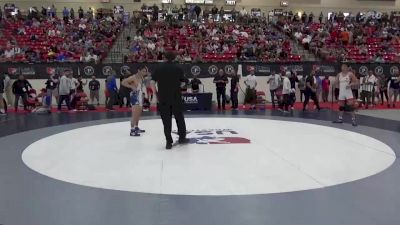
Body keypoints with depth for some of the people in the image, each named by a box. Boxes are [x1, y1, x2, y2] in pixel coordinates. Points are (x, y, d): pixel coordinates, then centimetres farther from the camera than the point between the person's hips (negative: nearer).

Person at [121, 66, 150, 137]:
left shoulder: (142, 77, 9)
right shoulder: (133, 77, -16)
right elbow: (123, 82, -20)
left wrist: (146, 71, 9)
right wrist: (131, 86, -27)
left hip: (140, 97, 9)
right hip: (135, 97, -9)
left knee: (139, 114, 19)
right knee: (135, 115, -12)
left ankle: (136, 128, 33)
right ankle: (132, 131, -10)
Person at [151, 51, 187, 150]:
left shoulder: (159, 69, 0)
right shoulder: (178, 69, 1)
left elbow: (152, 83, -4)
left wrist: (156, 94, 5)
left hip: (163, 98, 0)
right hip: (176, 97, 0)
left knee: (166, 120, 4)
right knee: (179, 117, 15)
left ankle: (169, 141, 3)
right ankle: (182, 137, 25)